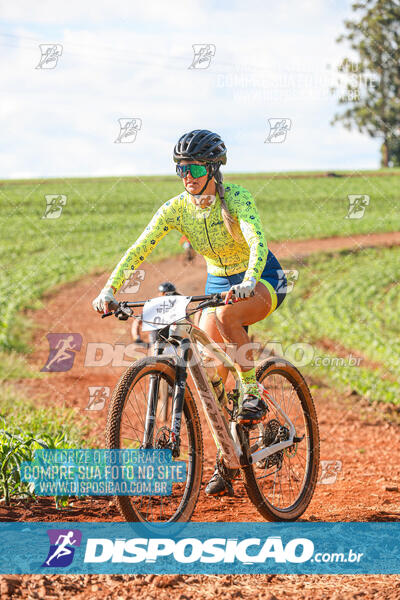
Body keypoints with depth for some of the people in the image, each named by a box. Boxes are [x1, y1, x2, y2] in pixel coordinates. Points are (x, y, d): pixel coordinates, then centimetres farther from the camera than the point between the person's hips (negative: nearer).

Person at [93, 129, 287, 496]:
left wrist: (248, 283, -58)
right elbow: (139, 249, -18)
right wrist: (110, 289, -32)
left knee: (227, 316, -38)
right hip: (219, 284, 5)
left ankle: (254, 397, -23)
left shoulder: (236, 199, -24)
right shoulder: (176, 208, -12)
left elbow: (258, 242, -40)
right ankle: (226, 463, 6)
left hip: (263, 280, -5)